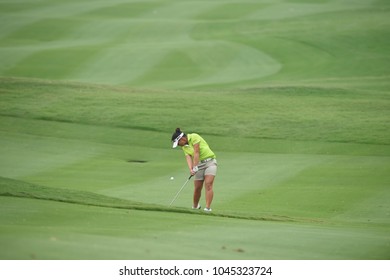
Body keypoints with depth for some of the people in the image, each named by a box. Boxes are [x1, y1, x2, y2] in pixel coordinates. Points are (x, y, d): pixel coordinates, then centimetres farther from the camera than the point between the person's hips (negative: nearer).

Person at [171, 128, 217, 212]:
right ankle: (195, 206, 22)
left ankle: (208, 208, -23)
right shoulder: (184, 147, 9)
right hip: (199, 164, 6)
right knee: (197, 188, 2)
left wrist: (195, 167, -20)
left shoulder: (194, 137, -13)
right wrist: (191, 169, -24)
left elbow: (196, 153, -18)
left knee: (208, 184, -18)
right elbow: (188, 158, -6)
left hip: (209, 161, -6)